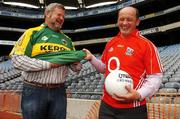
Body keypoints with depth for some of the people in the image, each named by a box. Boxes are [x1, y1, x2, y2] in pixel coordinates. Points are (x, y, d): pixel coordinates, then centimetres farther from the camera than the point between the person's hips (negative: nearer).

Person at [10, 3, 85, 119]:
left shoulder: (67, 39, 16)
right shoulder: (33, 33, 0)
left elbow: (76, 67, 19)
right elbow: (17, 60, -12)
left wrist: (76, 63, -6)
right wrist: (48, 64, -16)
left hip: (59, 91, 4)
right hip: (35, 91, -4)